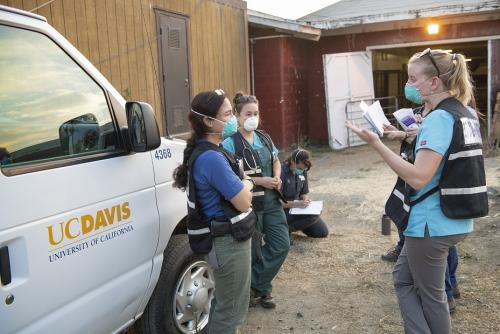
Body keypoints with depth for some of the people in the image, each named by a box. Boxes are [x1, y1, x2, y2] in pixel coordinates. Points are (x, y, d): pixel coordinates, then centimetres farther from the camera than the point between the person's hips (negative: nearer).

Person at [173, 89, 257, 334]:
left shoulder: (204, 152, 6)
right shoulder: (211, 158, -25)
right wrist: (247, 185, -3)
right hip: (229, 241, -10)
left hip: (225, 239, 10)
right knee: (231, 309, 7)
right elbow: (244, 202, -22)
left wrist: (242, 185, -3)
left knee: (225, 303, 26)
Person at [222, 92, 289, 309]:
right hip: (248, 205, -6)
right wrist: (259, 181, -21)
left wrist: (277, 178, 0)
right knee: (254, 251, 7)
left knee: (281, 245, 6)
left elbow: (276, 161, 21)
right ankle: (261, 288, 31)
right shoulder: (230, 143, -13)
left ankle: (256, 286, 23)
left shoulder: (264, 138, 8)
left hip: (271, 202, 7)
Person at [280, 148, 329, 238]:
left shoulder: (302, 172, 3)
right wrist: (296, 204, -29)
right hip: (284, 210, -7)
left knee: (323, 232, 0)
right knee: (314, 215, -29)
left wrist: (305, 199, -9)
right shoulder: (282, 172, -21)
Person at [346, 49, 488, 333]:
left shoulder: (438, 119, -20)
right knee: (404, 278, 21)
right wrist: (416, 136, 15)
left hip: (433, 224, -9)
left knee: (431, 295, 9)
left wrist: (376, 143, -27)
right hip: (456, 220, 9)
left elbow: (418, 178, -27)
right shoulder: (465, 114, 8)